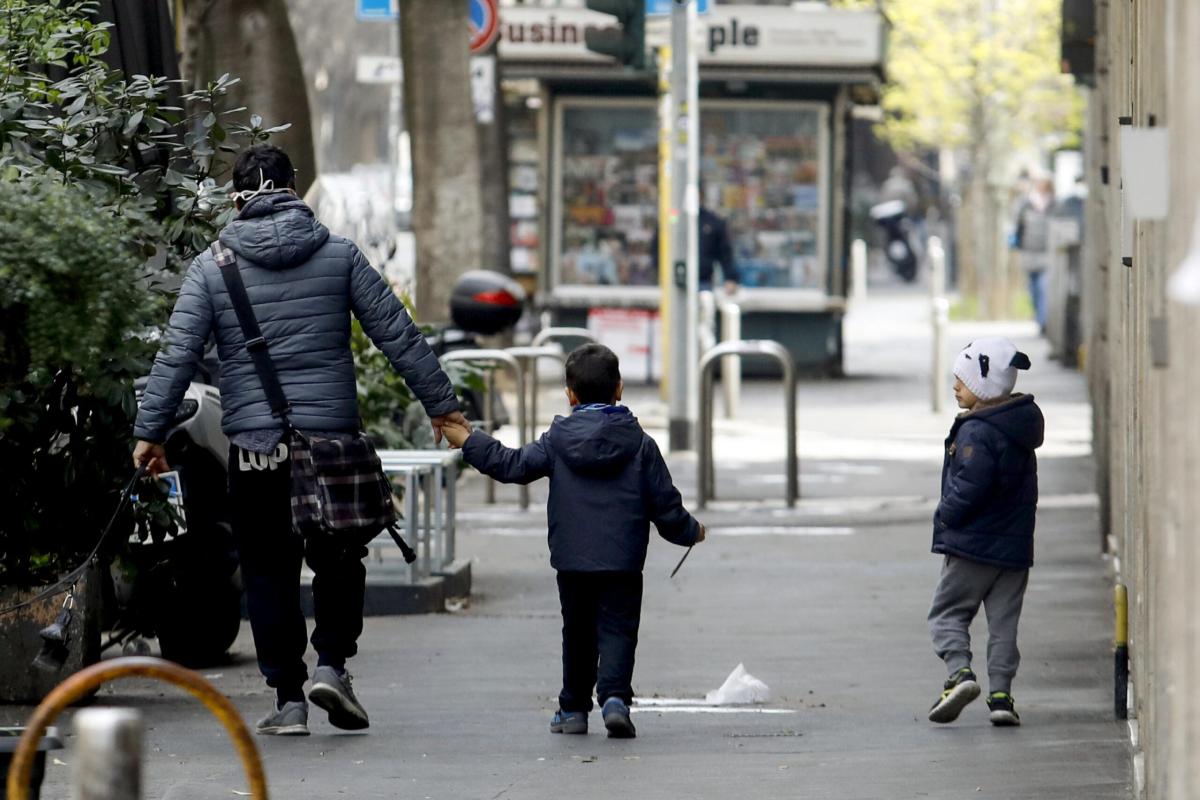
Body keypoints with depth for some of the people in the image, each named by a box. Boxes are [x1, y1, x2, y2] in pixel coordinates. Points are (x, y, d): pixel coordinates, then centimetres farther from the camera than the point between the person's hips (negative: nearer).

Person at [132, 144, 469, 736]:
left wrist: (149, 432, 1)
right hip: (333, 437, 0)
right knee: (338, 559, 16)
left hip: (254, 446, 0)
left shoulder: (212, 267, 1)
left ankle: (288, 698, 5)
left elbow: (177, 355, -4)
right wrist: (439, 402, 10)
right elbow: (397, 334, 3)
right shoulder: (338, 255, 2)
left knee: (269, 572, 7)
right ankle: (332, 664, -1)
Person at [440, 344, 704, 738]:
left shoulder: (557, 441, 0)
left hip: (571, 561, 1)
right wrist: (690, 531, 20)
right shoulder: (640, 443, 0)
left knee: (578, 633, 15)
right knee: (617, 631, -2)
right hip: (622, 560, -1)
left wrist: (469, 441, 9)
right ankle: (615, 697, -24)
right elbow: (664, 502, 2)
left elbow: (513, 466, -1)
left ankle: (573, 708, 19)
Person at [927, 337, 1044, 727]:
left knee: (947, 613, 3)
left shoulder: (977, 432, -18)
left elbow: (970, 485, -27)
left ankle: (960, 672, -16)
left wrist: (946, 516, -10)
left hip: (971, 546, -7)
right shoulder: (1021, 427, 10)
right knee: (1004, 622, 9)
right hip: (1015, 546, 7)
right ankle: (1001, 694, 3)